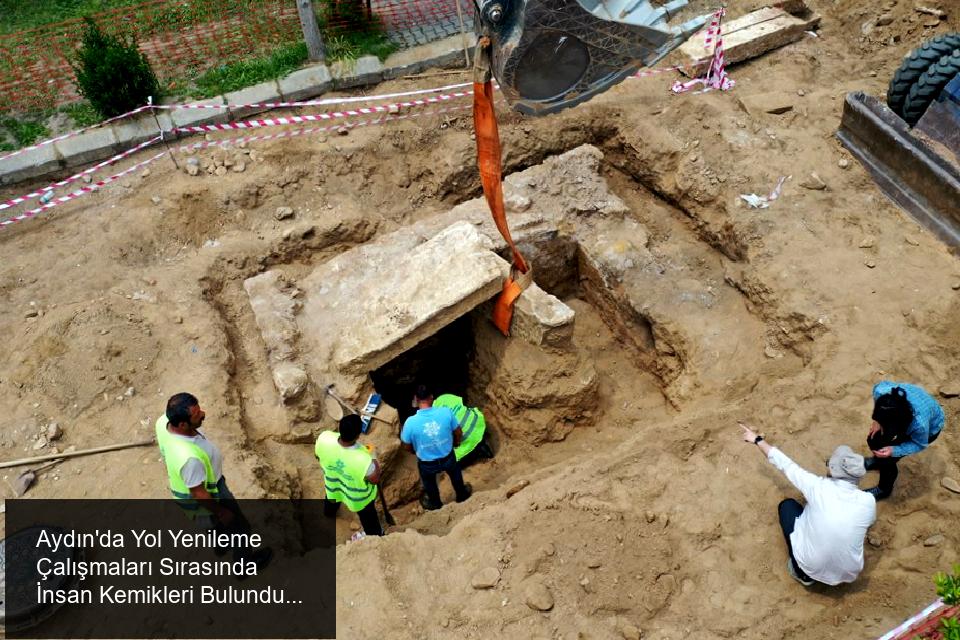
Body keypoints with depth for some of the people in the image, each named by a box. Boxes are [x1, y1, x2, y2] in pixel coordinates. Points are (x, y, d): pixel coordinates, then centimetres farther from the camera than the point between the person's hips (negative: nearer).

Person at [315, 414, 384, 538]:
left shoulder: (324, 438, -36)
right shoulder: (363, 460, -46)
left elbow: (318, 455, -11)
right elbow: (375, 480, -25)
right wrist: (373, 458, -12)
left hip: (332, 484, 4)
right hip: (359, 496, -4)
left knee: (332, 495, 41)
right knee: (367, 516, 29)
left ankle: (329, 511, 73)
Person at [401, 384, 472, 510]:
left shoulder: (410, 422, -28)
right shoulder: (446, 412, -25)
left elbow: (407, 447, -11)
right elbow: (458, 433, -8)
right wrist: (456, 442, 15)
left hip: (427, 464, -1)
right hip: (448, 458, 1)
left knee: (429, 483, 34)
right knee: (455, 474, 36)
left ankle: (434, 503, 60)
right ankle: (462, 494, 61)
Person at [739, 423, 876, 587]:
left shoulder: (818, 487, -21)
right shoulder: (868, 501, -15)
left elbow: (786, 465, -5)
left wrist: (758, 440, 10)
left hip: (811, 567, -3)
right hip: (849, 574, 3)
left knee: (787, 505, 18)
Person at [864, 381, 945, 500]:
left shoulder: (920, 423, -45)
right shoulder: (881, 391, -39)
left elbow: (920, 445, -22)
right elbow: (878, 386, -11)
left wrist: (893, 451, -36)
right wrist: (877, 421, -14)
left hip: (930, 429, -4)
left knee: (888, 458, -7)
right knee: (873, 440, 4)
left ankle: (884, 489, 23)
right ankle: (878, 460, 40)